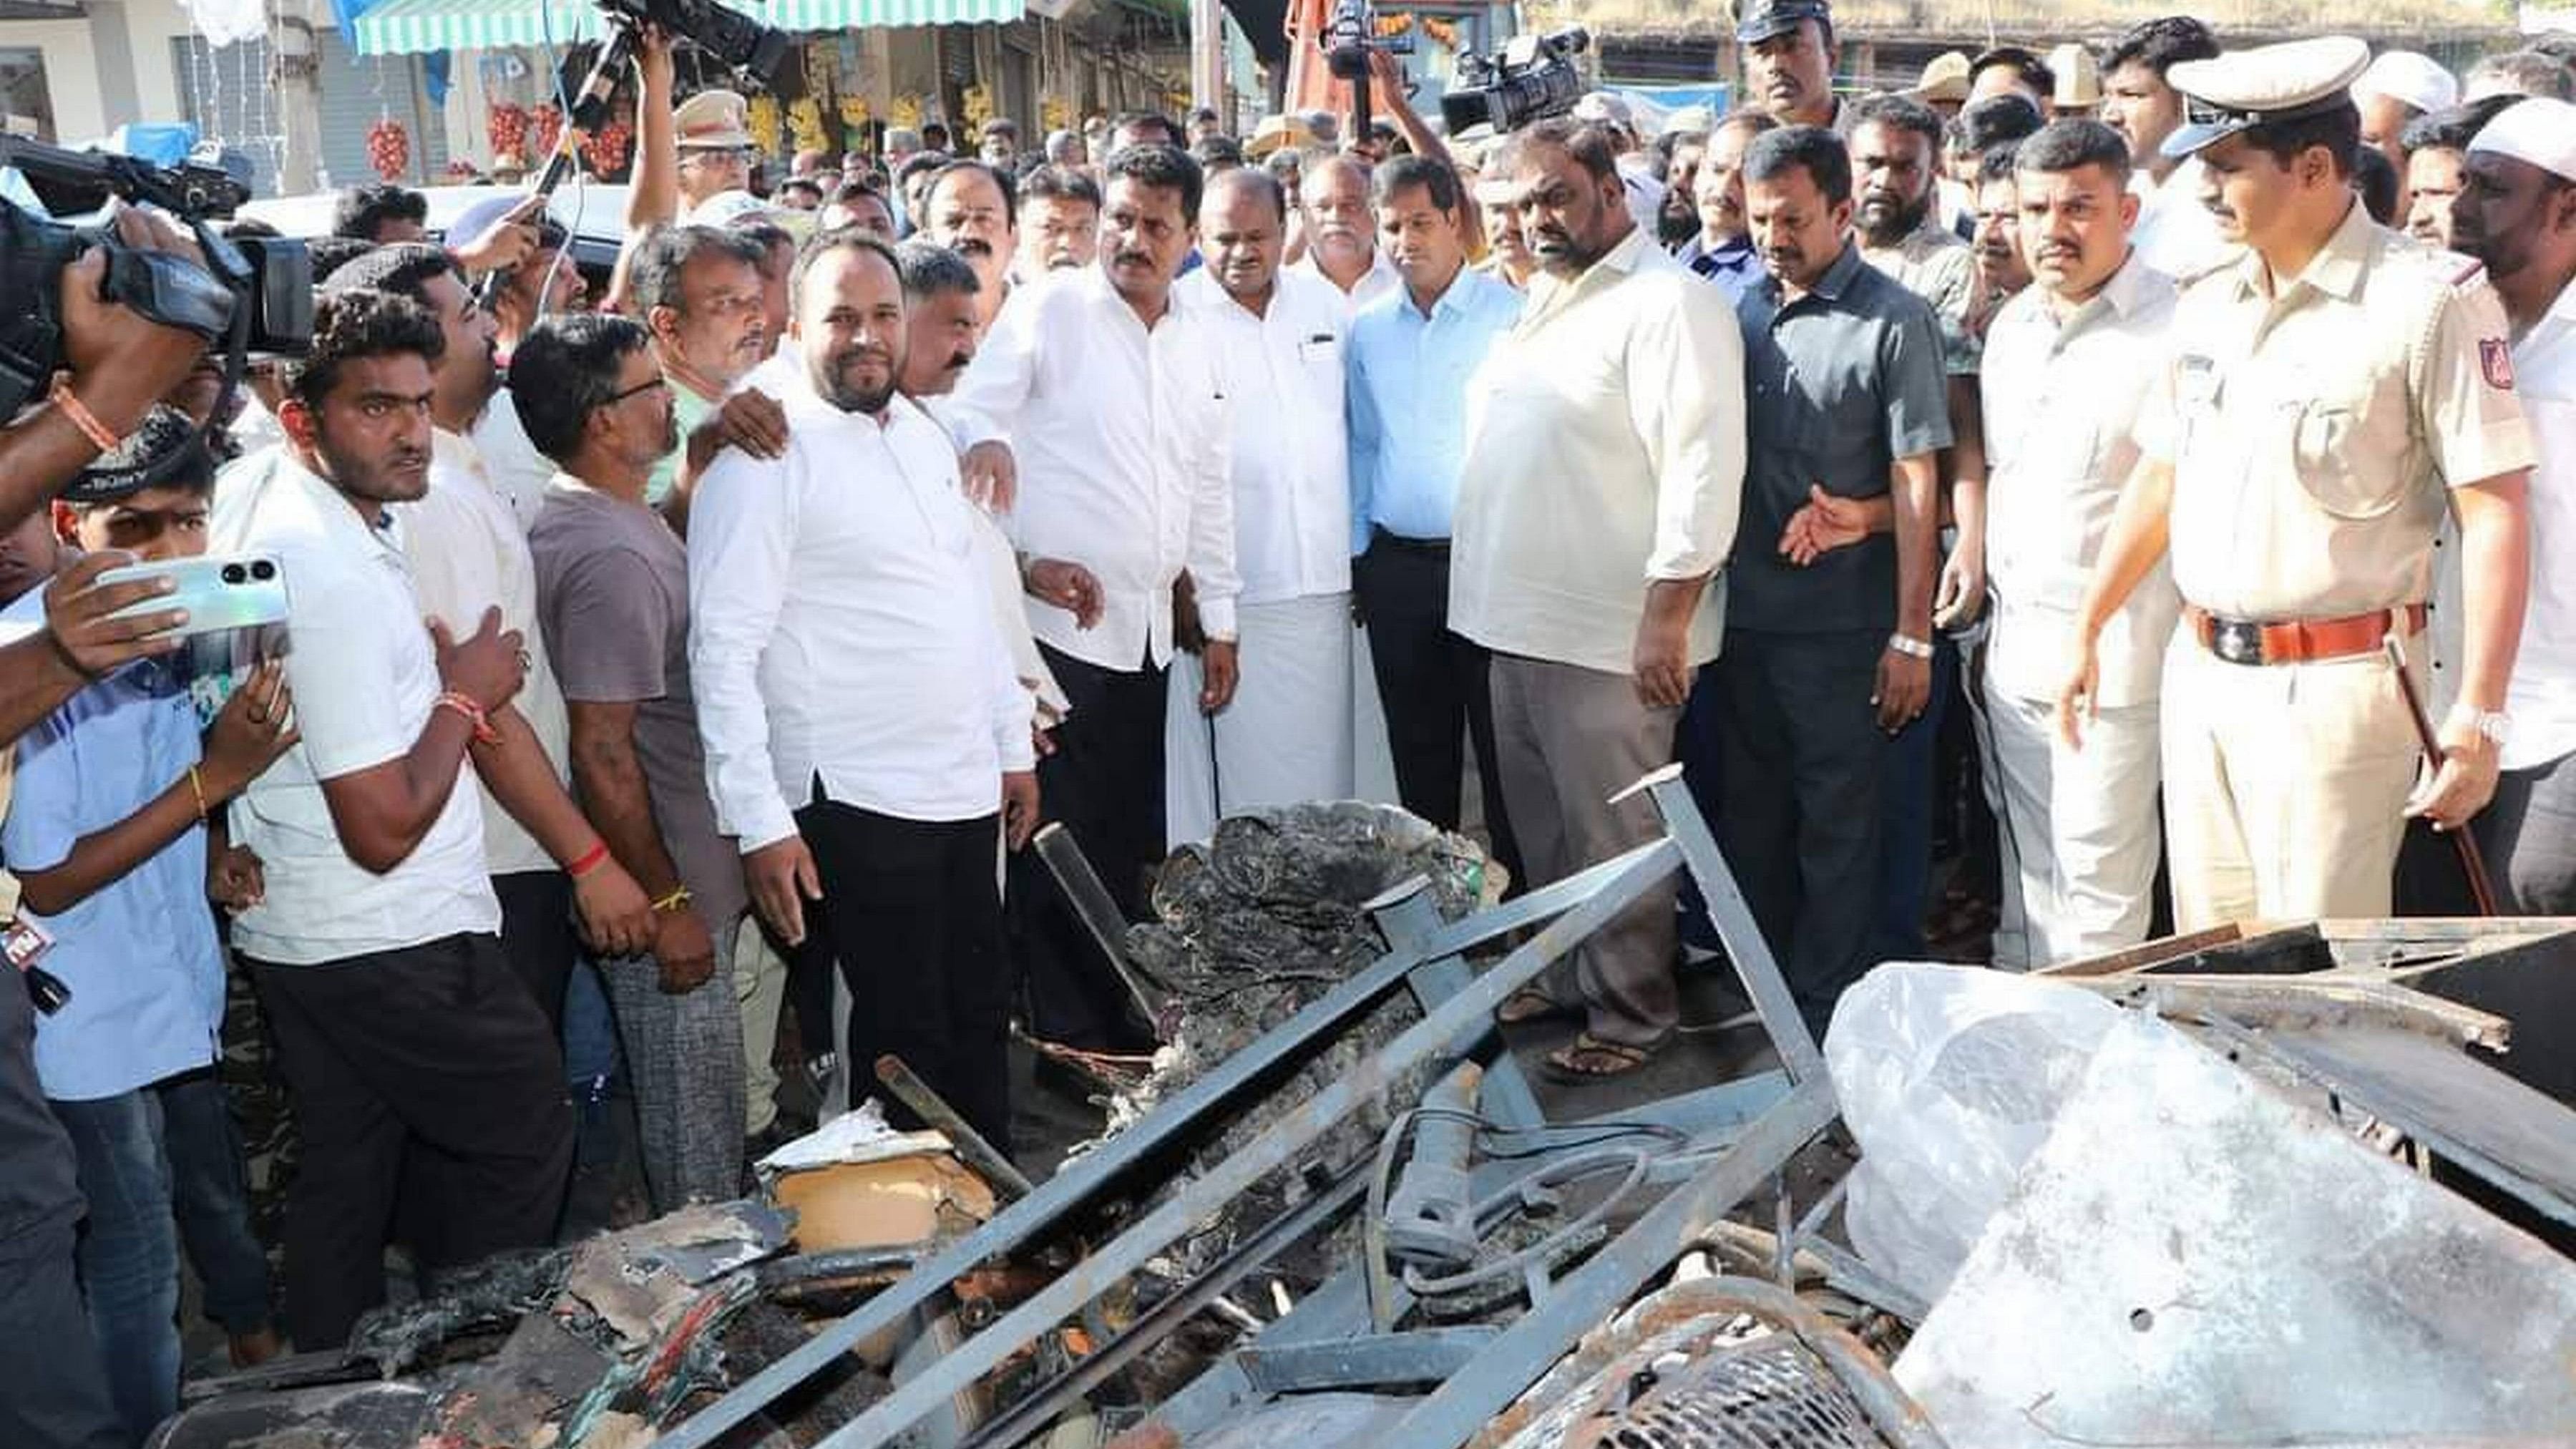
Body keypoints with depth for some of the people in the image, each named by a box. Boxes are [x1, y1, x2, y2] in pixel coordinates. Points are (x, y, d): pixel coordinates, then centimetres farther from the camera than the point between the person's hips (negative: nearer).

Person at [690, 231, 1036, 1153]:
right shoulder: (768, 453, -12)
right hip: (860, 800, -7)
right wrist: (760, 823, -20)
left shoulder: (923, 435, 12)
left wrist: (1013, 743, 18)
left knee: (980, 1015, 16)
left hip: (967, 788, 7)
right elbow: (724, 647, -16)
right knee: (909, 1039, 3)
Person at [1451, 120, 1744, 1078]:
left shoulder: (1668, 302, -12)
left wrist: (1669, 612, -22)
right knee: (1541, 828, 18)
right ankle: (1561, 975, 33)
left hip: (1609, 633, -9)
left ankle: (1630, 1014, 15)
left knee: (1616, 838, 1)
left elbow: (1703, 462, -19)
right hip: (1518, 621, 9)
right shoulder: (1542, 304, 17)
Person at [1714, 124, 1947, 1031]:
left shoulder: (1893, 322, -7)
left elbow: (1916, 486, -10)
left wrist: (1912, 636, -14)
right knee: (1751, 817, 15)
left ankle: (1823, 1016, 15)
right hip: (1745, 614, 5)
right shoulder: (1741, 313, 8)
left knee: (1838, 828, 4)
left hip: (1843, 623, -5)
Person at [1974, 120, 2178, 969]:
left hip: (2112, 664, -7)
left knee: (2098, 897, -2)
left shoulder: (2175, 327, -11)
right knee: (2024, 882, 17)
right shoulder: (2011, 326, 13)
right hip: (2012, 650, 7)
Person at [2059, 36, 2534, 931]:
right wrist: (2087, 632, 18)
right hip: (2199, 673, 7)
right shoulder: (2207, 307, 9)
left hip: (2332, 685, -6)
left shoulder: (2432, 300, -11)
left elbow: (2493, 517, -13)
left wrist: (2478, 721, -16)